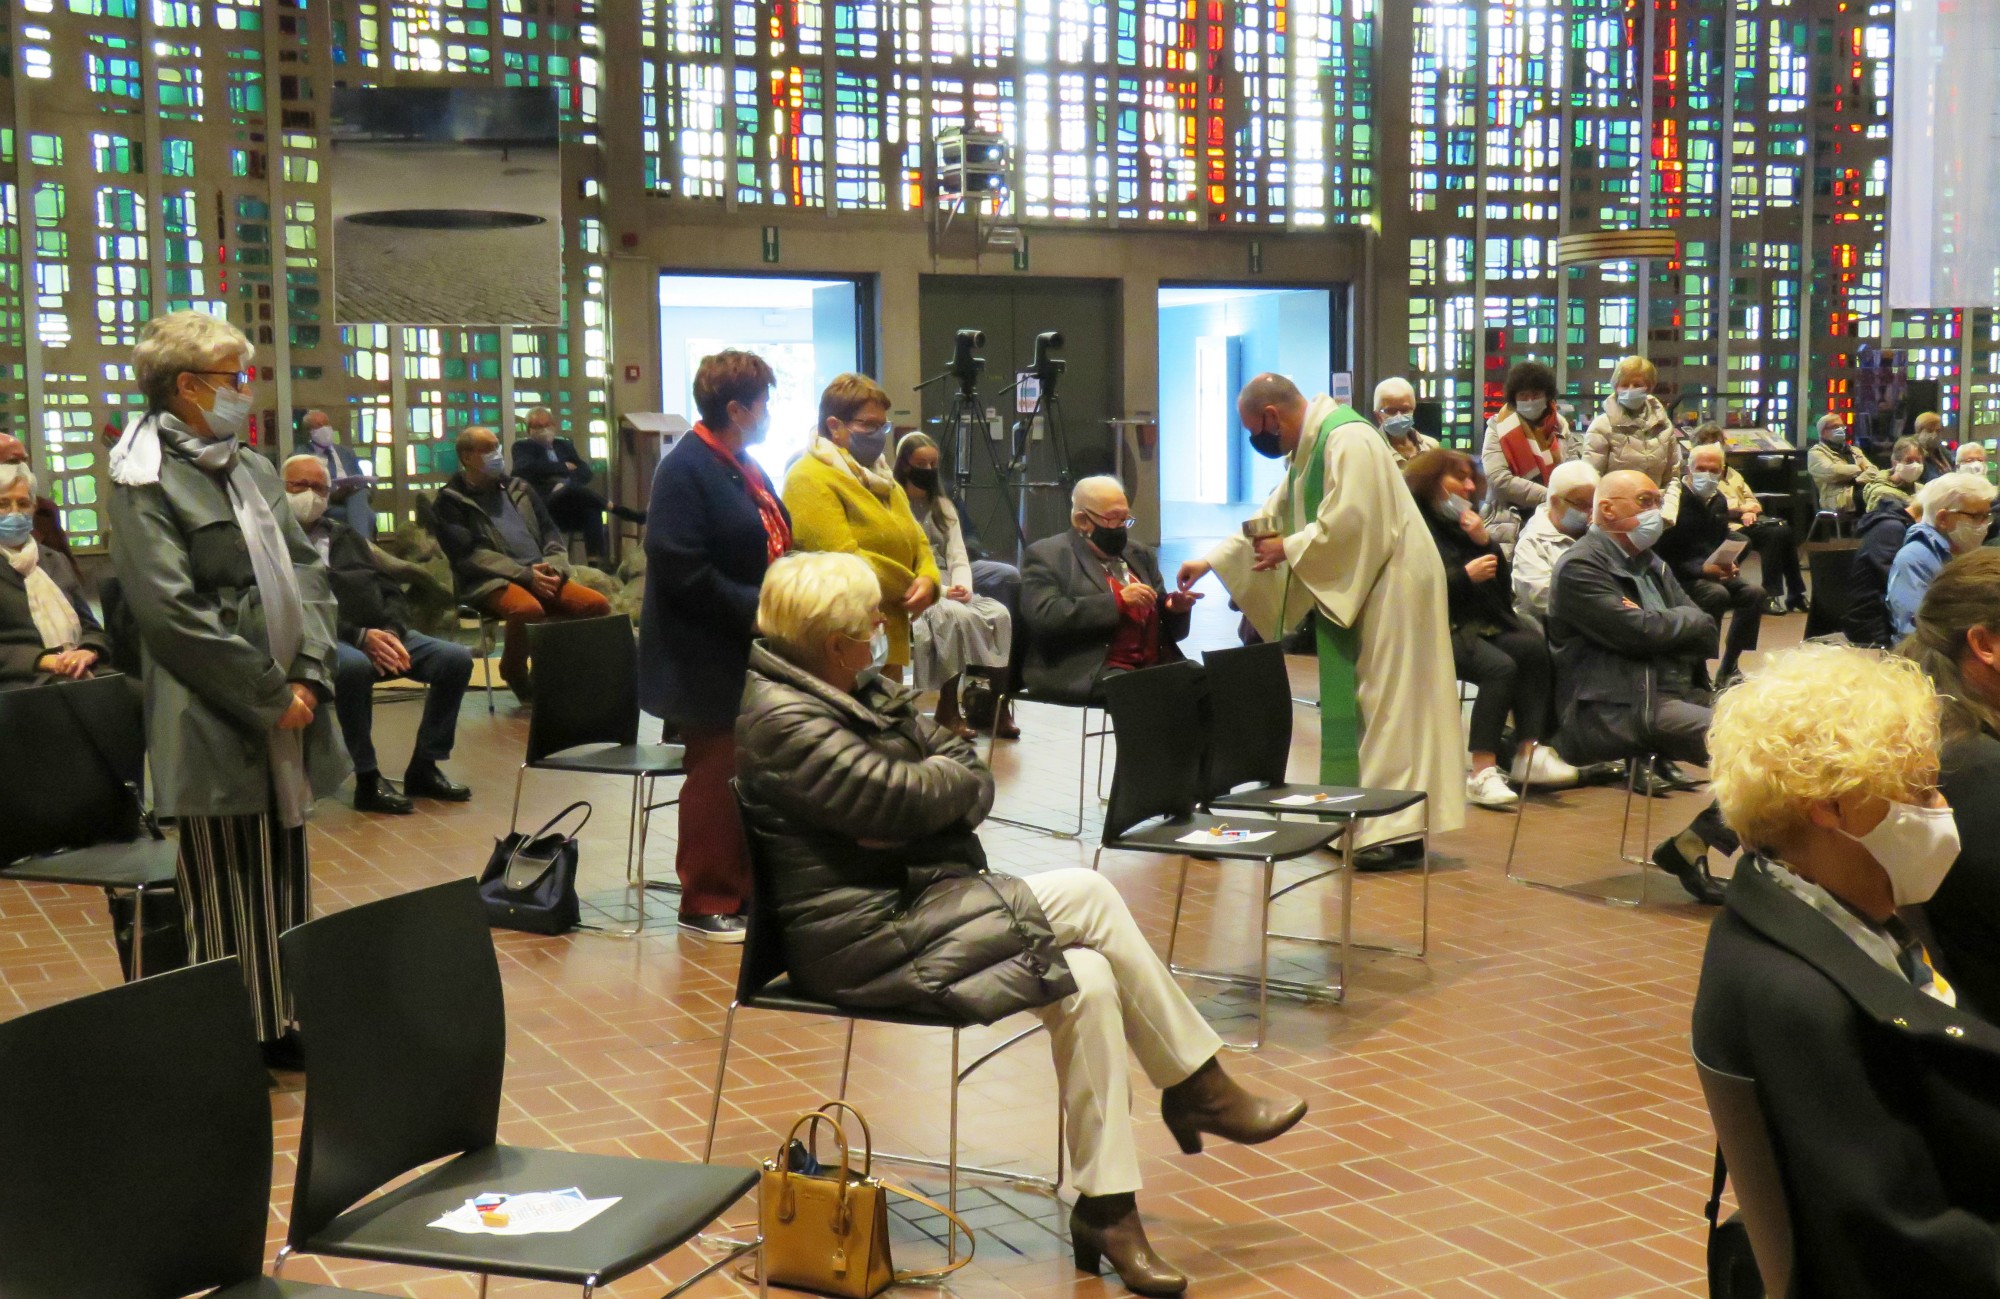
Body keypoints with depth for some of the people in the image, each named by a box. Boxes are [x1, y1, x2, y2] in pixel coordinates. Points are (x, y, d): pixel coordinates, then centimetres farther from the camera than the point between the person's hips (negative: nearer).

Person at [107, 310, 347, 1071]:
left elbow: (308, 574, 11)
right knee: (223, 894, 2)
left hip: (287, 717, 7)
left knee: (285, 879, 14)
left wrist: (310, 673, -5)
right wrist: (269, 696, -15)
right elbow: (172, 610, -16)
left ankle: (282, 1026, 26)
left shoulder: (253, 470, 14)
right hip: (217, 724, -7)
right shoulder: (145, 483, -9)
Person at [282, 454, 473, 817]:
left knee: (457, 659, -12)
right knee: (355, 666, -40)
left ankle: (424, 769, -2)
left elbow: (390, 591, 19)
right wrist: (360, 637, -20)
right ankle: (367, 781, -25)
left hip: (380, 631, 7)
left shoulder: (345, 535, 24)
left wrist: (392, 633, -4)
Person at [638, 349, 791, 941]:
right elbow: (682, 571, -22)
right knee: (716, 778, -1)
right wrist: (755, 608, -21)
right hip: (709, 663, -9)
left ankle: (743, 891, 25)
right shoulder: (685, 470, -16)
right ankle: (706, 905, 11)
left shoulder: (744, 467, 14)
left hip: (752, 653, 9)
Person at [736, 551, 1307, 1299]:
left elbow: (974, 781, 7)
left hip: (914, 905, 9)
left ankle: (1107, 1209, -2)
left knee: (1087, 980, -10)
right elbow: (905, 797, -24)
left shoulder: (870, 692, 13)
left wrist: (925, 802, -16)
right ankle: (1198, 1086, 0)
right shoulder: (781, 719, -15)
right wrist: (956, 774, -2)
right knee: (1086, 897, -16)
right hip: (863, 941, -9)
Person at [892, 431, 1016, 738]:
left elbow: (958, 557, 11)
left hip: (950, 591, 6)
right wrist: (938, 589, -19)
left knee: (999, 614, -23)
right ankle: (948, 709, -24)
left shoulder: (943, 506, 21)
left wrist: (962, 586, -11)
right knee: (959, 617, -35)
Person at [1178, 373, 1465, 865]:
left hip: (1390, 588, -10)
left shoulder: (1347, 439, -18)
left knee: (1388, 702, -9)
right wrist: (1212, 561, 20)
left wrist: (1289, 550, -13)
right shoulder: (1309, 445, 14)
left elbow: (1349, 523, -25)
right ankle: (1368, 824, 13)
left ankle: (1399, 830, -7)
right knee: (1358, 707, 9)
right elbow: (1271, 517, 21)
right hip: (1357, 591, 10)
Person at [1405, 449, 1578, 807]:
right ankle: (1482, 775, -32)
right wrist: (1465, 575, -17)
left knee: (1534, 648, -19)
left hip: (1477, 621, 8)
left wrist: (1485, 542, -1)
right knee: (1500, 666, -30)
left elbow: (1501, 583, 15)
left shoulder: (1460, 522, 20)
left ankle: (1529, 752, -20)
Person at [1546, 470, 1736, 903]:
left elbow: (1705, 631, 15)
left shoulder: (1652, 565, 24)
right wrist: (1685, 620, 4)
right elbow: (1640, 633, -16)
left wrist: (1658, 623, -5)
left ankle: (1692, 844, -5)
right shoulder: (1580, 567, -5)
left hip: (1673, 695, 9)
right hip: (1611, 710, -9)